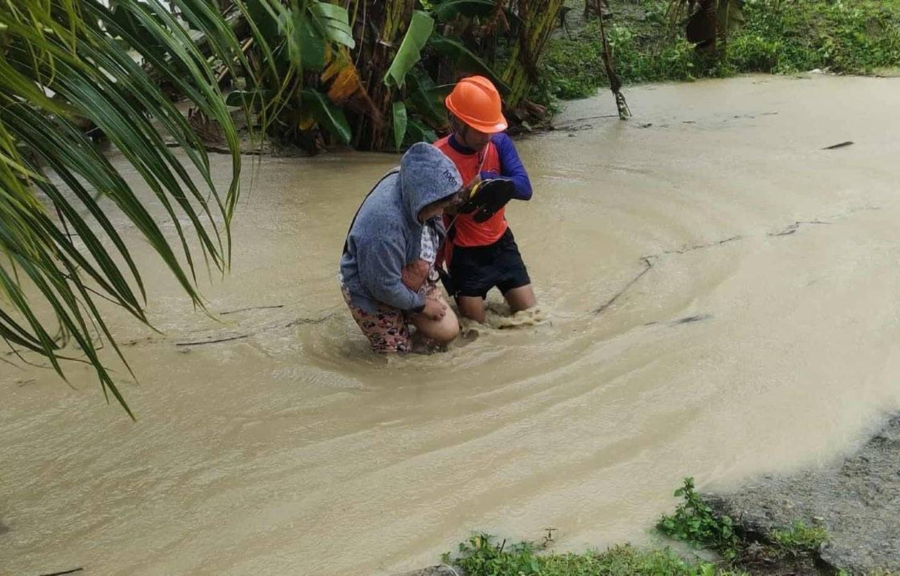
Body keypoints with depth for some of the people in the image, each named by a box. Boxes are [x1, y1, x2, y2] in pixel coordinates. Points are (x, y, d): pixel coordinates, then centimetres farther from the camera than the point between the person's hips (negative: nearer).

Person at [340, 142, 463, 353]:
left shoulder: (411, 188, -18)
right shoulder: (385, 222, -42)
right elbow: (385, 287, -29)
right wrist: (421, 304, -15)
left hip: (410, 282, 7)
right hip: (373, 294, -7)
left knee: (448, 331, 2)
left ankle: (405, 319, 24)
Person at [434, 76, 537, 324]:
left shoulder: (500, 143, -10)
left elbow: (524, 189, -19)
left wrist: (484, 179, -33)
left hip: (501, 243, 4)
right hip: (466, 254, -4)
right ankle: (467, 298, 34)